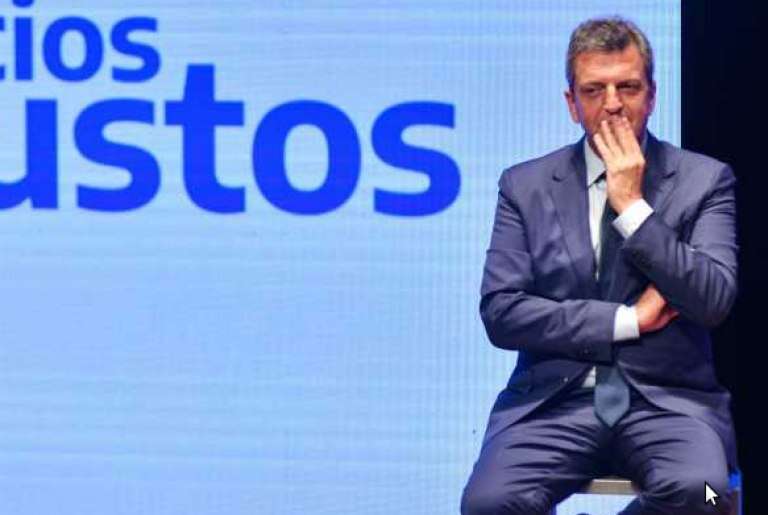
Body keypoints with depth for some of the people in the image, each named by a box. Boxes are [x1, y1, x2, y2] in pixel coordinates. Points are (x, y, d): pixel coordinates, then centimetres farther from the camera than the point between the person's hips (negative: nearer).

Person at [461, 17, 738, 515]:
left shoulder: (704, 180, 7)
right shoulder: (526, 186, 9)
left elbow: (713, 301, -5)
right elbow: (500, 313, -1)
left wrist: (632, 206, -9)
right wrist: (629, 321, -6)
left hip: (666, 399, 0)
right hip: (555, 400, 0)